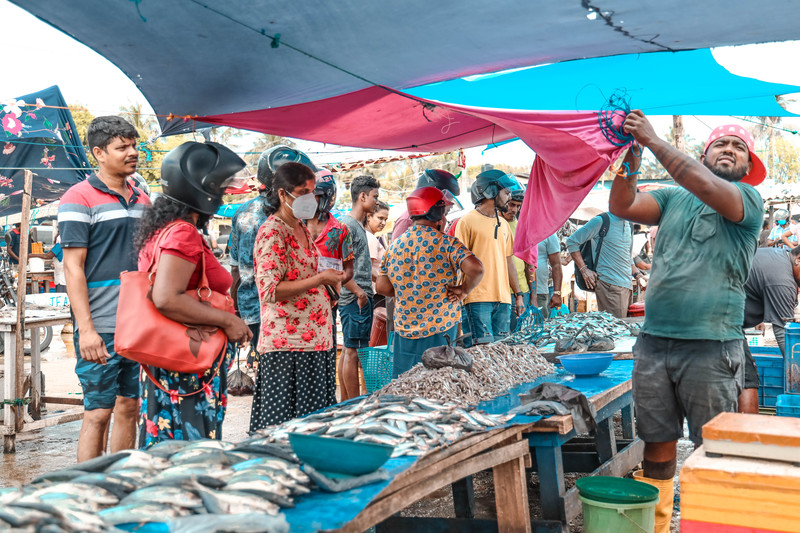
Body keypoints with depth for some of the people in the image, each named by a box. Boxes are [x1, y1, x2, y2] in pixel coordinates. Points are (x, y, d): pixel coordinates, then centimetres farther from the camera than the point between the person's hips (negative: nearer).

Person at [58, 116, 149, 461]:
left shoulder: (142, 201, 15)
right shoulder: (79, 198, -5)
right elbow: (73, 267, -10)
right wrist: (86, 330, -17)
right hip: (101, 329, -6)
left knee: (129, 407, 12)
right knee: (98, 413, -2)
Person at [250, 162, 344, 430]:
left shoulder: (303, 229, 16)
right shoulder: (272, 232, -12)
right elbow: (269, 290, -20)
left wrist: (328, 279, 12)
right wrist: (319, 279, -18)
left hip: (314, 339, 9)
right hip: (287, 342, -9)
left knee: (311, 415, 11)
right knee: (284, 422, -3)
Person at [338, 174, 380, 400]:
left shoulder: (358, 225, 18)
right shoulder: (346, 224, -13)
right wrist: (358, 292, -18)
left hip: (359, 298, 10)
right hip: (355, 299, -10)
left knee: (349, 350, 13)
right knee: (353, 352, -6)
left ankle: (346, 405, 19)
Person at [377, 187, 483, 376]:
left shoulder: (395, 246, 6)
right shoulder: (445, 242, -10)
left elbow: (383, 287, 8)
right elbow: (476, 269, -24)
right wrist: (463, 290, -7)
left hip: (404, 330, 5)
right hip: (439, 329, -5)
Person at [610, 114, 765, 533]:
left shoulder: (749, 199, 2)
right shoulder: (673, 198, 14)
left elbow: (707, 188, -18)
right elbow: (622, 207, 2)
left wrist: (654, 141, -16)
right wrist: (629, 159, -13)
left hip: (712, 346, -3)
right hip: (653, 341, 4)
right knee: (657, 445, 10)